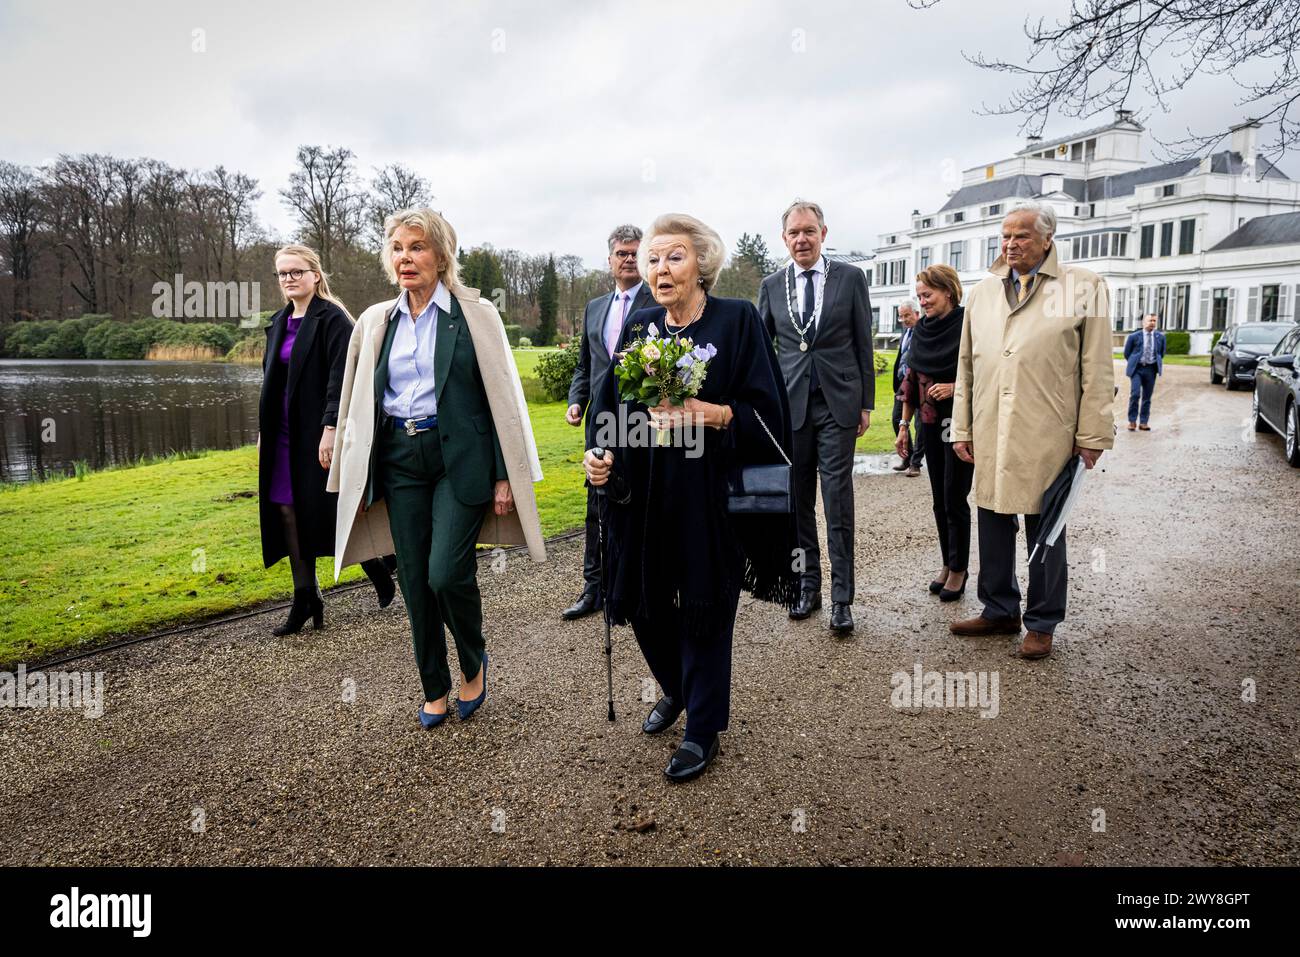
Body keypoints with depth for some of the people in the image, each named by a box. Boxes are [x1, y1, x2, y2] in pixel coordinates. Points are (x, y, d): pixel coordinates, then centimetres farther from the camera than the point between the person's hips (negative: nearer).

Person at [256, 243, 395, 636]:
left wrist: (330, 429, -23)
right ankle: (305, 599, 13)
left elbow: (340, 378, -16)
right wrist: (263, 431, 16)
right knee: (288, 512, 5)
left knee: (325, 510, -1)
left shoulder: (332, 319, -8)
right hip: (283, 433, 7)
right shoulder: (279, 323, 14)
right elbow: (270, 380, 18)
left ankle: (376, 565, 23)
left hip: (317, 433, -7)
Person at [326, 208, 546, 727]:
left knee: (447, 573, -13)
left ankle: (474, 663, 18)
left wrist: (506, 475, -6)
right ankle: (434, 688, 25)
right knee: (414, 581, 6)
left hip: (459, 457, -4)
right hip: (398, 459, 4)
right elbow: (357, 401, 14)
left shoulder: (475, 314, -2)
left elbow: (502, 396, -3)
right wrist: (357, 477, 12)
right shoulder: (375, 321, 9)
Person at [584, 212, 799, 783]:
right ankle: (676, 689, 40)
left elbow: (767, 412, -9)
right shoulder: (638, 327, 9)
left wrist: (710, 414, -23)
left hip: (708, 495, -4)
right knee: (646, 603, 10)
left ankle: (703, 729, 22)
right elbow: (612, 404, 11)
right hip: (644, 495, 5)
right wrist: (600, 453, -7)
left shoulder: (737, 320, -5)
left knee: (704, 610, 3)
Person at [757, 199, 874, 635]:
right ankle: (808, 585, 20)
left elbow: (864, 343, 4)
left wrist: (866, 402, 2)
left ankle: (842, 598, 2)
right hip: (790, 404, 3)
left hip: (838, 402, -2)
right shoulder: (772, 286, 8)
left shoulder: (851, 278, 3)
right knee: (798, 502, 8)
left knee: (838, 501, -4)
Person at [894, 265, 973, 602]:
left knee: (955, 497, -2)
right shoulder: (921, 331, 9)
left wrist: (954, 387, -21)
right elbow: (911, 382, 13)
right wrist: (904, 426, 12)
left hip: (960, 423, -6)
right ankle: (947, 564, 22)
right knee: (939, 498, 11)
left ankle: (958, 569, 11)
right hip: (930, 423, 6)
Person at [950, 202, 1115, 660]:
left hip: (1047, 437, -4)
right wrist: (962, 427, 10)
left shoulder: (1083, 287, -1)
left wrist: (1092, 435, -5)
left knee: (1045, 531, 6)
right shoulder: (982, 292, 12)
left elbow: (1097, 369, -2)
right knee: (993, 524, 11)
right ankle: (999, 611, 28)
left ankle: (1042, 623, 21)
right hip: (990, 436, 4)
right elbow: (966, 365, 14)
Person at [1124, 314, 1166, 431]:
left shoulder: (1160, 337, 6)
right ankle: (1132, 421, -3)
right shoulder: (1134, 336, -3)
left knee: (1147, 397, 4)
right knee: (1135, 394, -13)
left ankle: (1143, 422, 10)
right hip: (1137, 369, -3)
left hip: (1151, 369, 3)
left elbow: (1161, 353, 20)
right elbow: (1127, 353, 8)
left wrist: (1157, 363, 15)